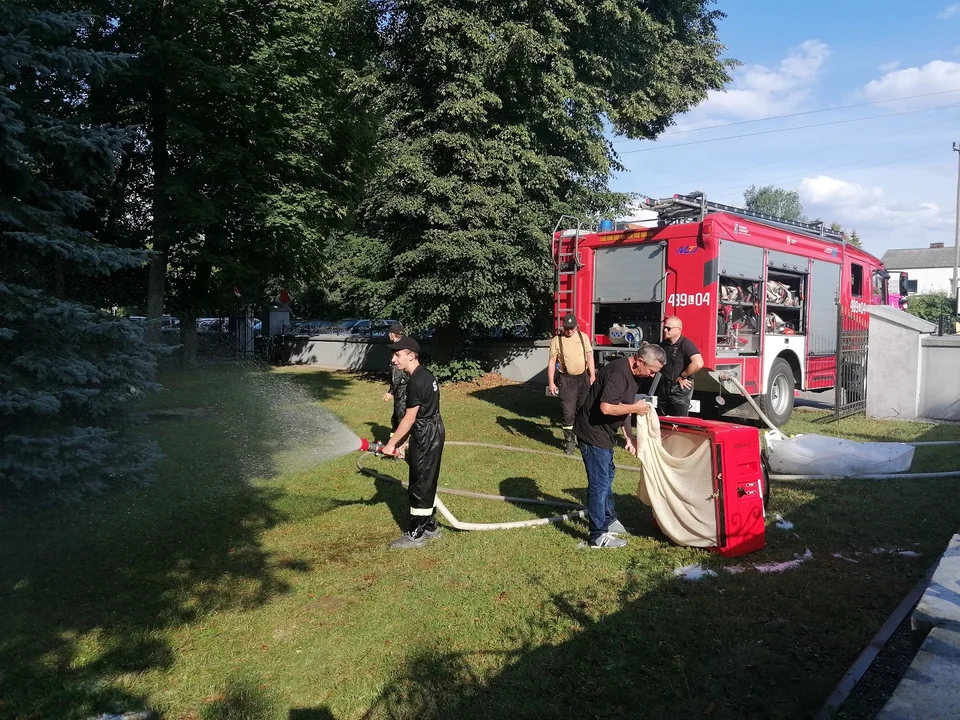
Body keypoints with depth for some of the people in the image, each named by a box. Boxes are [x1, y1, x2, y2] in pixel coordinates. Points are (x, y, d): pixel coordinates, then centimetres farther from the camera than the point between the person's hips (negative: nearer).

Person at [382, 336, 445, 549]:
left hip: (426, 437, -10)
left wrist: (391, 444, -10)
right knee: (426, 483, 18)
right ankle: (430, 526, 29)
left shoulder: (417, 381, -21)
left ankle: (416, 534, 9)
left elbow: (409, 419, -19)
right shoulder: (424, 375, 10)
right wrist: (402, 443, 17)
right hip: (432, 433, 10)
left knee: (419, 486, -1)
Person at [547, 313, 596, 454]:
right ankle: (569, 440, 12)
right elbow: (551, 362, -6)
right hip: (567, 380, -2)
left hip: (583, 377, 3)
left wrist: (592, 376, -1)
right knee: (568, 413, -2)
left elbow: (589, 356, 4)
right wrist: (551, 383, -10)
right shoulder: (556, 340, -6)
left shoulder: (583, 336, 1)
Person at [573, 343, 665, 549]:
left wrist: (628, 436, 10)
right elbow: (606, 407, -34)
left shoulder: (630, 374, 7)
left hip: (604, 433, 11)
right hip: (593, 433, -11)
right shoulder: (618, 373, -25)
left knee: (607, 476, 23)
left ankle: (608, 519, 40)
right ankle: (598, 536, 6)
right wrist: (634, 408, -20)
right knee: (599, 483, -3)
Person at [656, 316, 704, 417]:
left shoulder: (685, 344, -16)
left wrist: (682, 377, -20)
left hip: (680, 389, -8)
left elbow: (698, 363, -31)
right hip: (664, 388, 8)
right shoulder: (663, 344, 8)